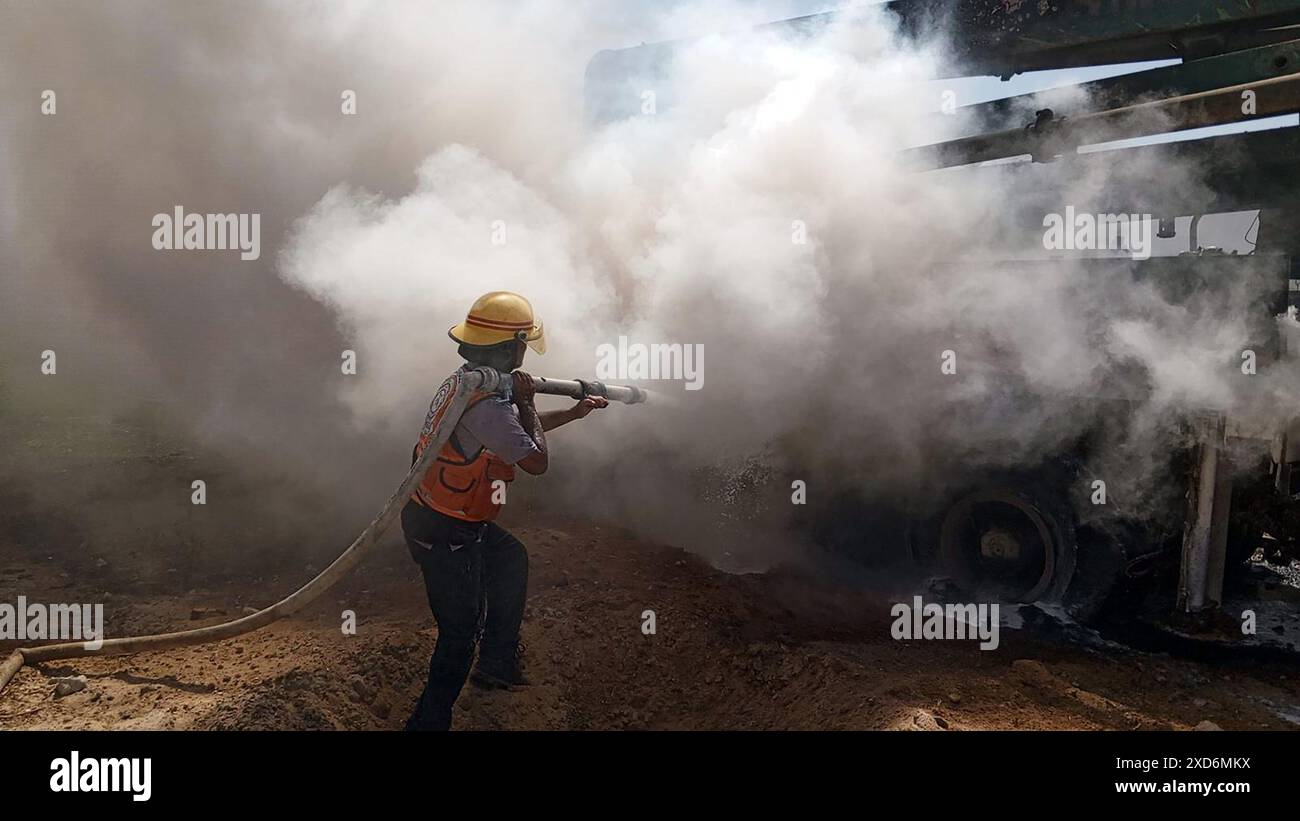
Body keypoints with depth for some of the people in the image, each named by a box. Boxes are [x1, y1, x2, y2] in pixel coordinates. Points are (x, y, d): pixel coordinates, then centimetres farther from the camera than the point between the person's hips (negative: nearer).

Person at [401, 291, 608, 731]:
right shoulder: (486, 405, -30)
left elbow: (518, 427, 20)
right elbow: (538, 460, -24)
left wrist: (574, 413, 25)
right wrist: (524, 400, -13)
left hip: (457, 519, 10)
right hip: (445, 537, -10)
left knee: (511, 559, 28)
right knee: (459, 635, 2)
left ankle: (498, 662, 39)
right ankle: (429, 721, 15)